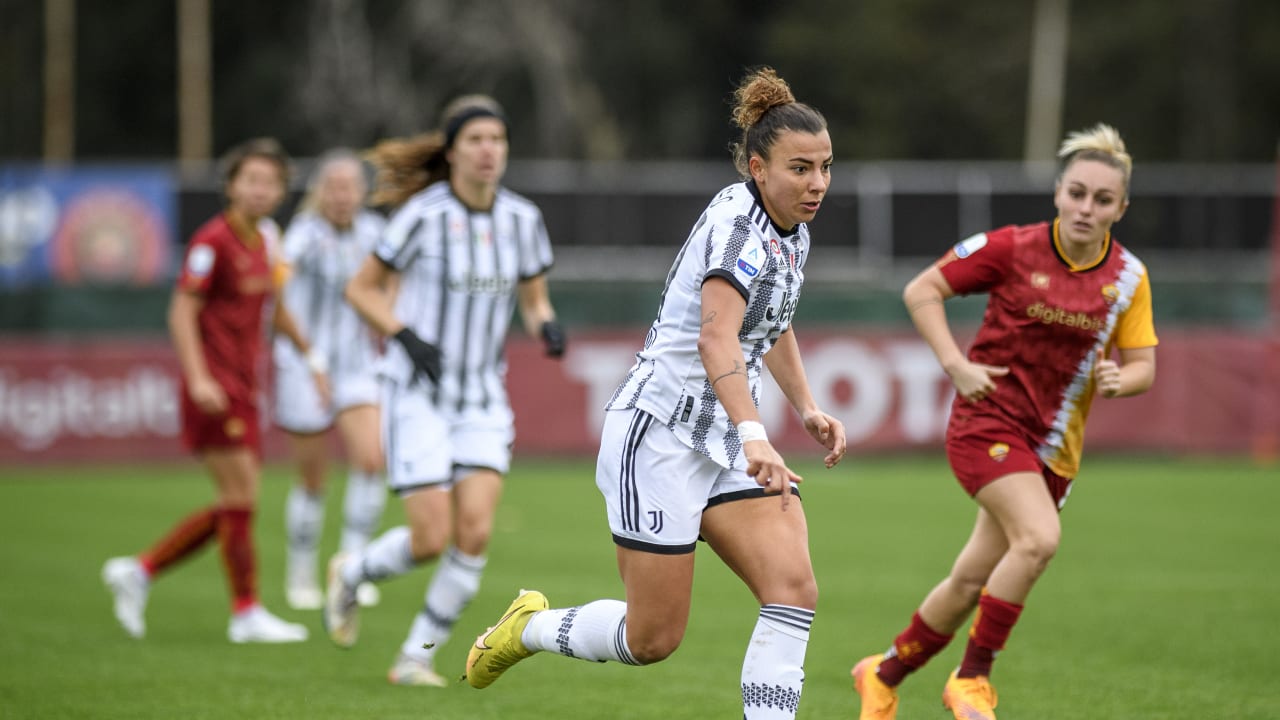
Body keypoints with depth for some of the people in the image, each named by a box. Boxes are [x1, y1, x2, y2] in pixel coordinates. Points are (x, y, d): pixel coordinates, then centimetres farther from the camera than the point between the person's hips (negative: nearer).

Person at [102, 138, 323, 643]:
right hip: (215, 388, -9)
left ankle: (140, 571, 16)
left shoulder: (260, 241, 13)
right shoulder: (213, 241, -11)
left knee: (237, 506, 8)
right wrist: (198, 378, -25)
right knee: (241, 498, -8)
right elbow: (182, 312, -16)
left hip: (242, 392, 9)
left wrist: (309, 357, 30)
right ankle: (247, 613, -1)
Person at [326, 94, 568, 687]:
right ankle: (351, 573, 24)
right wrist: (406, 337, -19)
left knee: (475, 532, -12)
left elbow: (533, 301, 12)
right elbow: (361, 288, -4)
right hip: (417, 394, -4)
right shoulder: (423, 215, -12)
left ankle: (417, 656, 6)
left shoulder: (523, 220, 1)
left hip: (483, 399, 4)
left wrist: (547, 328, -11)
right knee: (431, 540, -10)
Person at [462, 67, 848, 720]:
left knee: (794, 588, -12)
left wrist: (807, 408, 21)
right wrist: (754, 436, -49)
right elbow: (716, 337, -37)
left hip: (726, 443, 8)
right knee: (652, 639, -2)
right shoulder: (738, 223, -20)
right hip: (660, 433, -8)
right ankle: (528, 627, 27)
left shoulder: (793, 234, 9)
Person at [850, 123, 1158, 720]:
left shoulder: (1128, 277, 0)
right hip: (989, 419, -5)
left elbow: (1142, 364, 6)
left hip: (1054, 446, 5)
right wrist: (956, 365, -14)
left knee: (972, 580, 8)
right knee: (1040, 538, -28)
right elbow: (921, 291, -4)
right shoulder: (1011, 249, -11)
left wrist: (1120, 379, -17)